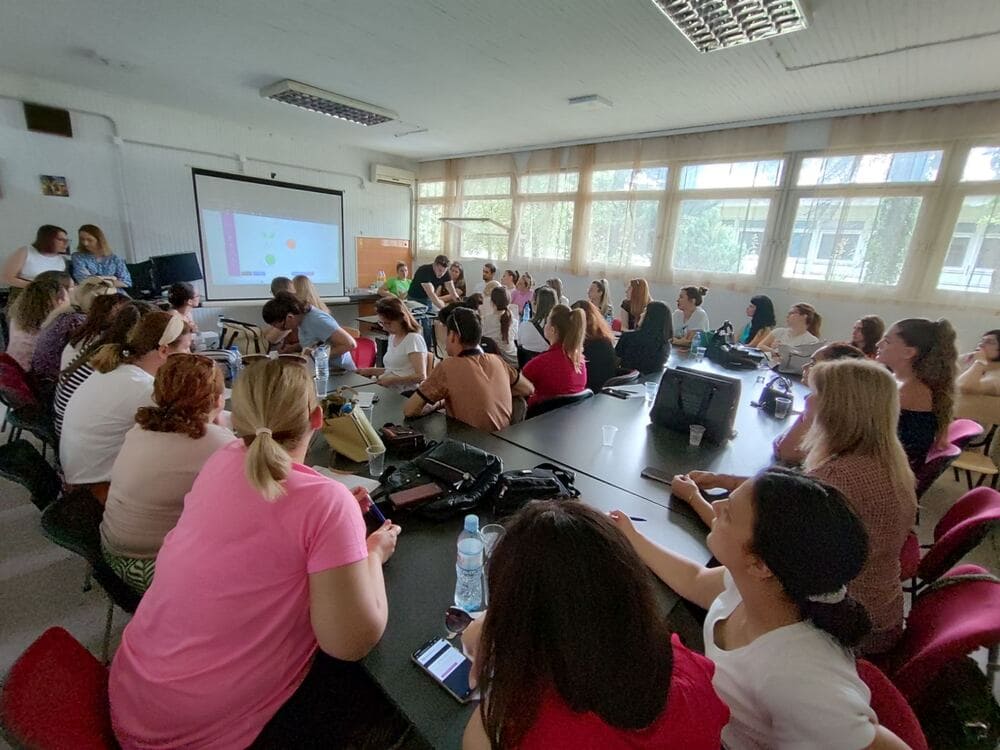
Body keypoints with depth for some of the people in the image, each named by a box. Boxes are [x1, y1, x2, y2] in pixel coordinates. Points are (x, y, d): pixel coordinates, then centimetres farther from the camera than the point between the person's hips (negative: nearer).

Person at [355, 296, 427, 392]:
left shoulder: (413, 339, -10)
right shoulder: (392, 337, 16)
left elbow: (421, 376, -17)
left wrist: (391, 380, -19)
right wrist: (371, 371, 11)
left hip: (405, 395, -8)